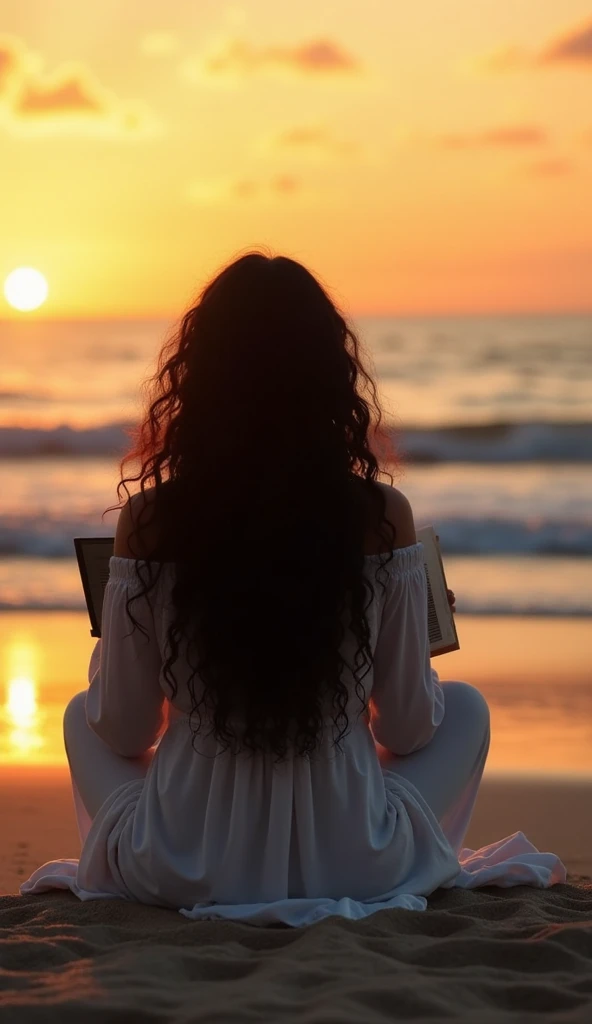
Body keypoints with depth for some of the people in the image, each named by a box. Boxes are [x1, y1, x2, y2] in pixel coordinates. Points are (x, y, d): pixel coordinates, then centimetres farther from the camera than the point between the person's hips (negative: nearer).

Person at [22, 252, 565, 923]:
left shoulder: (148, 520, -12)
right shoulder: (382, 515, -12)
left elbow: (123, 731, -2)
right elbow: (409, 725, -2)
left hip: (183, 869, 0)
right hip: (352, 867, 0)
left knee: (82, 714, 31)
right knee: (465, 706, 28)